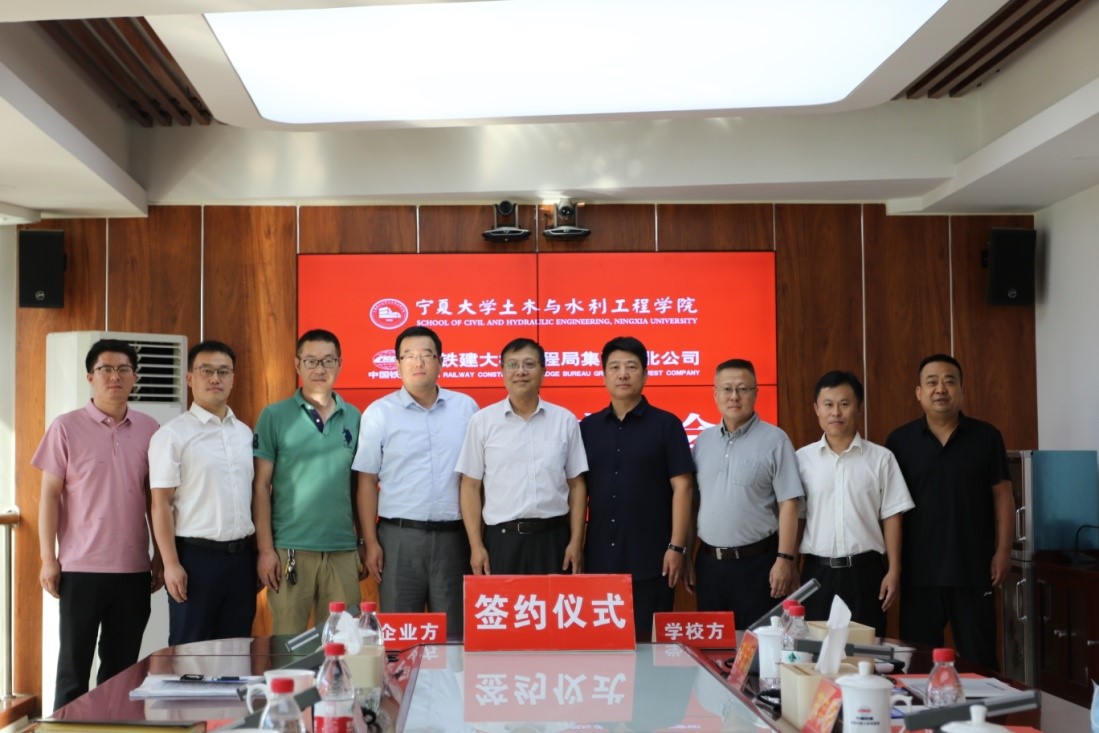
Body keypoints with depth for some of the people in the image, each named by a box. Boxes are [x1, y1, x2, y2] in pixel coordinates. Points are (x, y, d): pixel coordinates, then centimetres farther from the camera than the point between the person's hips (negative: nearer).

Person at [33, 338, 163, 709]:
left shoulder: (148, 429, 6)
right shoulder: (66, 427, -3)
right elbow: (49, 495, -2)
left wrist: (160, 556, 9)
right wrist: (48, 558, -7)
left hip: (134, 568, 3)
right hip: (81, 567, -3)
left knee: (122, 666, 10)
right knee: (74, 665, 4)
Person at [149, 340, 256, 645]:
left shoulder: (245, 434, 11)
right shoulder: (172, 435, -5)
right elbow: (161, 504, -8)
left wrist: (259, 553, 10)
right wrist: (171, 564, -14)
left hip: (241, 555, 5)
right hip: (196, 555, -5)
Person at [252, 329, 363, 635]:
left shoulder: (354, 418, 8)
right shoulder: (275, 417, 0)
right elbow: (261, 486, -1)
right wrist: (265, 549, -7)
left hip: (343, 551, 3)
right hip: (290, 550, -2)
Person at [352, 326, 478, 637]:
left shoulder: (466, 408, 6)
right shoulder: (379, 413, 1)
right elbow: (367, 481, 2)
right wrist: (371, 543, -3)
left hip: (453, 535, 2)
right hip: (399, 535, -1)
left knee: (454, 632, 8)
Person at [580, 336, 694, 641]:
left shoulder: (666, 425, 0)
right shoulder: (587, 428, 9)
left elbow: (681, 487, -4)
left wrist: (677, 547, -10)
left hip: (651, 558, -3)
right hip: (599, 558, 3)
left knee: (649, 641, 2)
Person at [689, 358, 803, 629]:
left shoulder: (774, 440, -5)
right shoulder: (703, 441, 9)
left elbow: (788, 505, -8)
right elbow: (693, 500, 12)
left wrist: (784, 559, -13)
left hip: (756, 562, -4)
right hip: (708, 561, 5)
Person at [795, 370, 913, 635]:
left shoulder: (880, 458, 0)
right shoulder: (803, 459, 3)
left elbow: (891, 518, 2)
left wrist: (893, 571, -2)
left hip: (865, 570, -1)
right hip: (818, 571, 1)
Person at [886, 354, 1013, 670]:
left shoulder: (986, 437, 2)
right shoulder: (900, 441, 2)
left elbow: (1002, 496, 4)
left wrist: (1003, 551, -3)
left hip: (973, 568, 0)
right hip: (919, 570, 0)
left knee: (979, 659, 7)